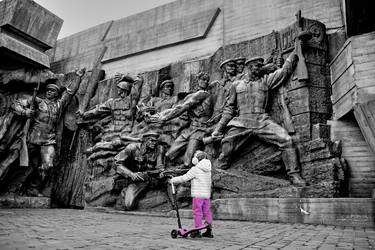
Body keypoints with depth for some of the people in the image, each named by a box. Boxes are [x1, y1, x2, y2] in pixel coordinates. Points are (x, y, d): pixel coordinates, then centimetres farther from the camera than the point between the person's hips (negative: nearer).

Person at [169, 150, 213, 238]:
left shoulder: (196, 169, -11)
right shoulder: (207, 170, 11)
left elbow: (184, 178, -8)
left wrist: (173, 180, 3)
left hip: (198, 194, -7)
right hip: (207, 194, 7)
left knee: (197, 212, 0)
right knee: (207, 212, 11)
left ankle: (197, 230, 5)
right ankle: (209, 231, 16)